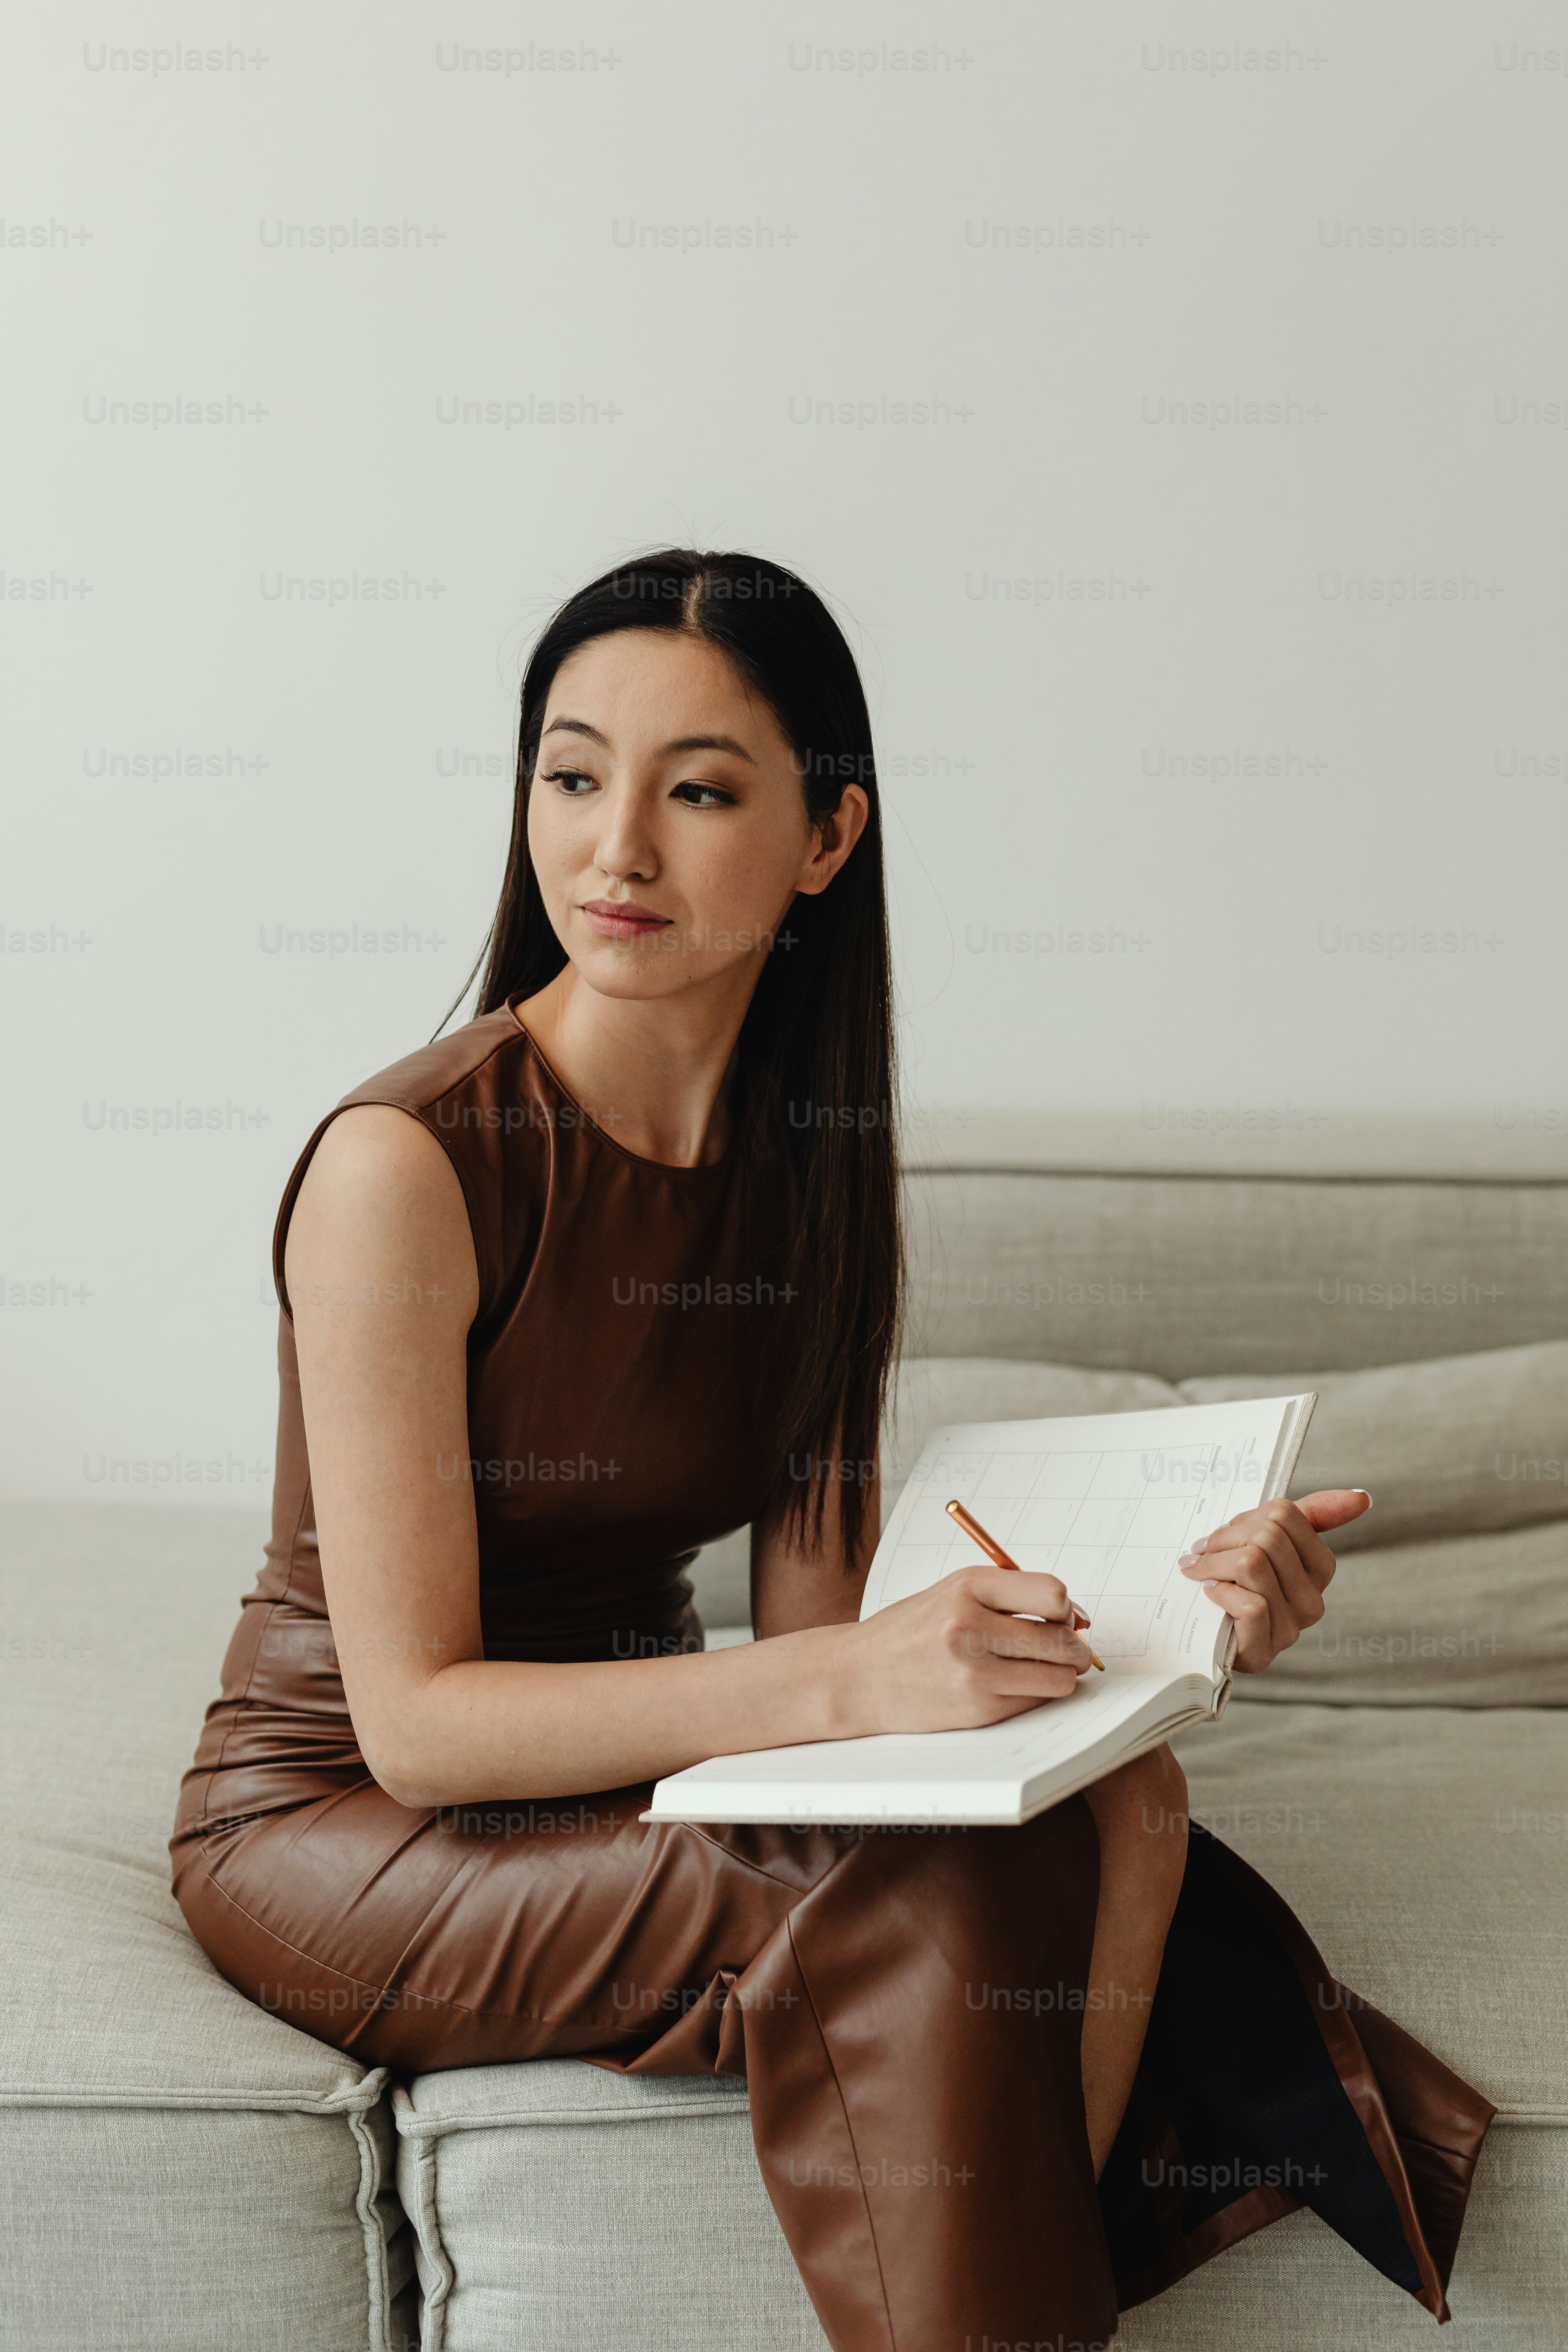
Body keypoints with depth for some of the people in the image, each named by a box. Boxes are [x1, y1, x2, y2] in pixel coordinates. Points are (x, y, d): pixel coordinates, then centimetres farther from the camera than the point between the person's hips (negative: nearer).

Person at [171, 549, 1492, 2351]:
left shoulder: (806, 1157, 0)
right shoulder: (406, 1161, -21)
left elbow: (811, 1610, -2)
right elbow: (415, 1717, -21)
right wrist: (851, 1680, -32)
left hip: (612, 1759, 6)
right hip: (341, 1817, -6)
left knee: (1119, 1810, -18)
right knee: (928, 1916, -28)